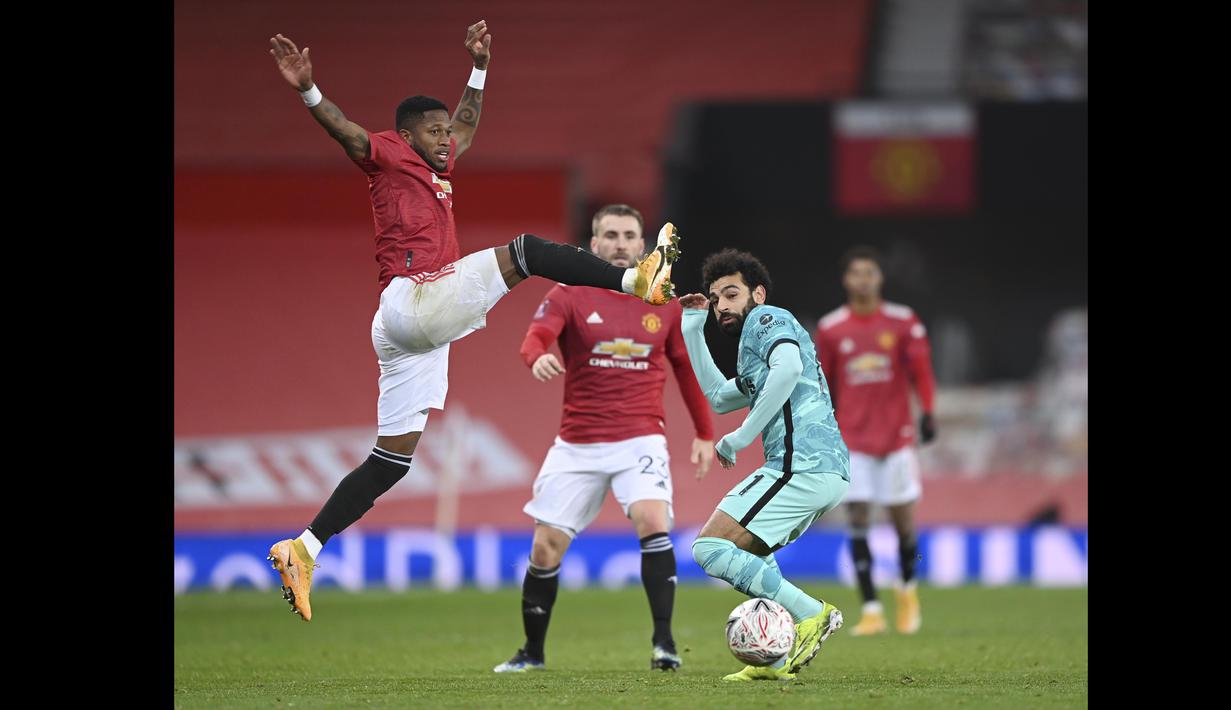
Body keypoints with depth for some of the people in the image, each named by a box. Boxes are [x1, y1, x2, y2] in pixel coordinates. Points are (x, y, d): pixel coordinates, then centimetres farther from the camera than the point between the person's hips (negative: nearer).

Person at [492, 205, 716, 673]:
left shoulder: (663, 305, 5)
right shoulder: (569, 296, -1)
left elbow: (686, 368, 17)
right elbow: (535, 337, -21)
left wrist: (704, 433, 16)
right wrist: (538, 358, -45)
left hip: (640, 440, -1)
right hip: (577, 444, 1)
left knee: (652, 520, -26)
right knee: (546, 547, 1)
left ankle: (663, 643, -22)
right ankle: (532, 652, 21)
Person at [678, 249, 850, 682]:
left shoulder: (767, 319, 1)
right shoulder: (757, 341, 32)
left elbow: (788, 366, -19)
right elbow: (718, 397, 39)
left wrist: (742, 437, -16)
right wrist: (693, 329, 35)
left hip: (801, 464, -10)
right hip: (831, 470, 10)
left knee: (709, 548, -11)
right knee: (745, 554, 22)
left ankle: (811, 614, -19)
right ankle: (778, 658, 10)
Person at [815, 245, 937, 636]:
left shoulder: (903, 322, 1)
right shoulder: (830, 329, 3)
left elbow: (921, 369, 2)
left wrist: (928, 413, -10)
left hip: (896, 435, 0)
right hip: (852, 439, 0)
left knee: (902, 516, 1)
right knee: (857, 519, -7)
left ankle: (907, 587, 30)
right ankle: (871, 610, -6)